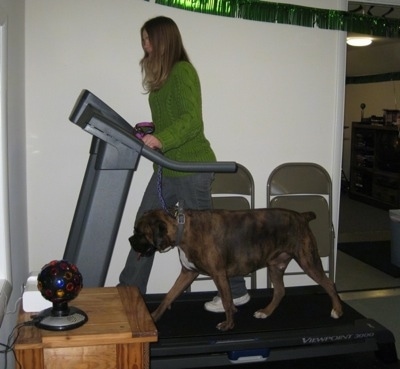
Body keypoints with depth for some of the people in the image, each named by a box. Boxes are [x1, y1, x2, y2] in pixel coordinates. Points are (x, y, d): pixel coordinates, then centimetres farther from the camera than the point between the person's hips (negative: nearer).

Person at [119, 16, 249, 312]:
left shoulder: (182, 71, -14)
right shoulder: (163, 75, 14)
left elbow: (192, 119, -25)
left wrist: (161, 139, -37)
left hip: (191, 166, -9)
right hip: (168, 167, 9)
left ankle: (236, 291, 20)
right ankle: (129, 291, 21)